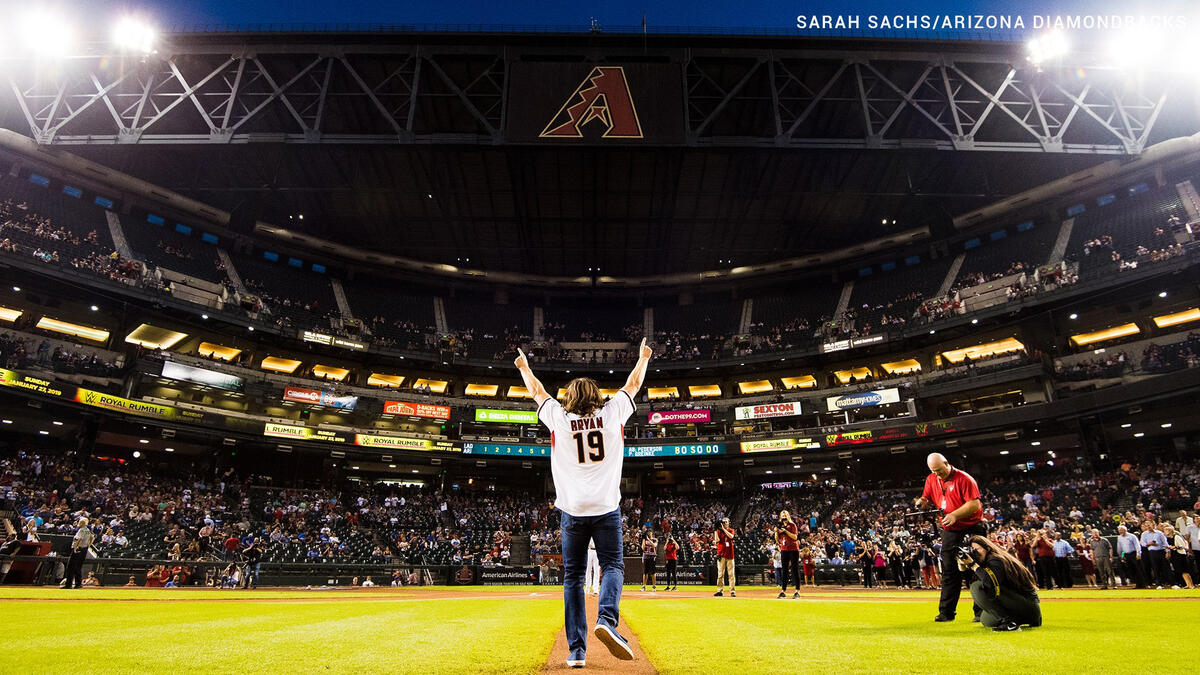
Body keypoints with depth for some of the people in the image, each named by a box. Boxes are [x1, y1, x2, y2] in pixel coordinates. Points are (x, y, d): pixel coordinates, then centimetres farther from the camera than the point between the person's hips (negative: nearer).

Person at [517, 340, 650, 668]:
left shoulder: (559, 418, 4)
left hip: (573, 511, 1)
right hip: (606, 508, 0)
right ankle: (607, 619, -19)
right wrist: (643, 357, 34)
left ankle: (576, 649, 5)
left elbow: (537, 391, 20)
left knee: (573, 577, 8)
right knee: (612, 566, 7)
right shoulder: (612, 413, 4)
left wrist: (524, 367, 36)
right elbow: (633, 385, 18)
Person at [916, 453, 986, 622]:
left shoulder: (964, 479, -13)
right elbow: (927, 498, 15)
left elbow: (974, 504, -18)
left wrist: (955, 515, -27)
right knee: (949, 572, 7)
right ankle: (946, 612, 12)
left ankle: (981, 611, 7)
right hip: (949, 532, 5)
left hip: (971, 530, -5)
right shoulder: (931, 479, 6)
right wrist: (922, 501, -8)